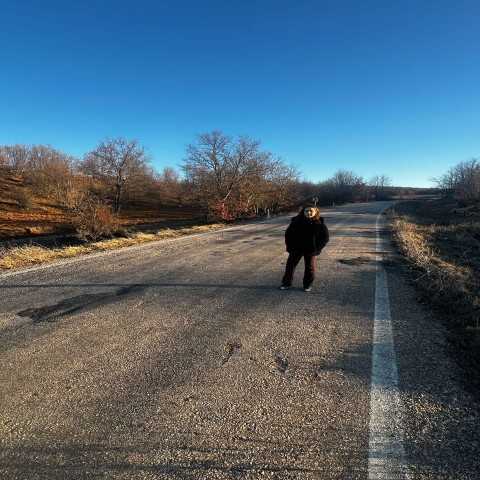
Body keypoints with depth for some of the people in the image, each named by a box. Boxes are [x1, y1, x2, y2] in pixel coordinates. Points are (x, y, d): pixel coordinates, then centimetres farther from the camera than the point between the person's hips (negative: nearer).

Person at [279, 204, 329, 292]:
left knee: (309, 268, 11)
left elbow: (325, 238, -5)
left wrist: (317, 248, -13)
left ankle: (307, 285, 28)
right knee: (290, 265, 8)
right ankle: (286, 283, 25)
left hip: (311, 250, -1)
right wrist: (290, 246, -5)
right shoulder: (296, 222, -6)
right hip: (296, 249, 2)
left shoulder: (320, 224, -9)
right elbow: (288, 234, 2)